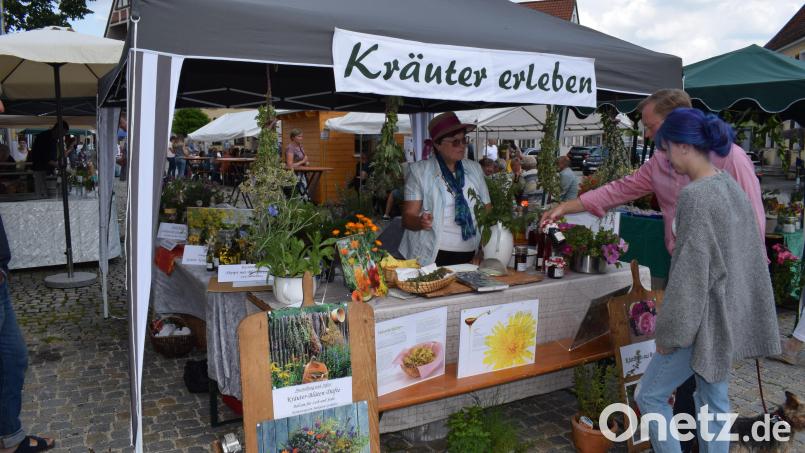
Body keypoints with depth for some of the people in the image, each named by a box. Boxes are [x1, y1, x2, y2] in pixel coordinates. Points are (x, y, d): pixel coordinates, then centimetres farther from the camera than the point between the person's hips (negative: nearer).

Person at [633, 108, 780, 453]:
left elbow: (690, 274, -22)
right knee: (715, 402, 19)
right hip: (731, 317, 9)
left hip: (704, 319, -8)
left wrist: (669, 333, -13)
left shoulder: (694, 196, -23)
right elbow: (747, 256, 12)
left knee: (649, 396, 7)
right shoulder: (733, 188, 4)